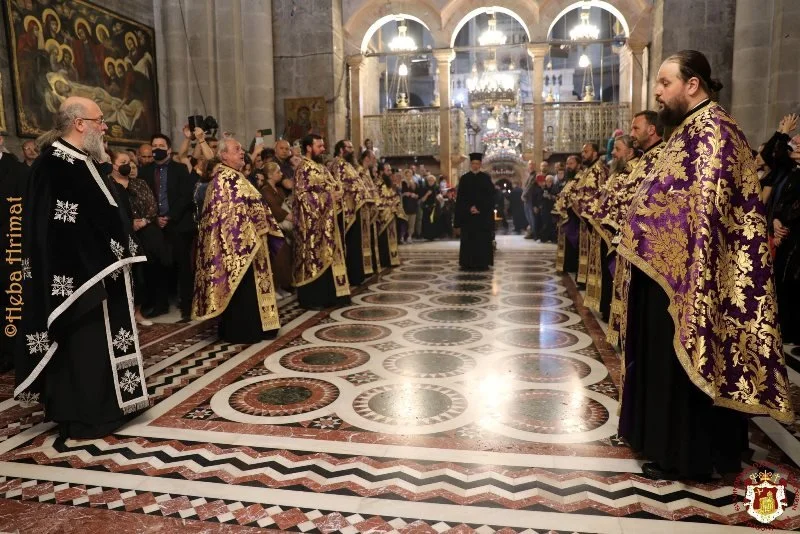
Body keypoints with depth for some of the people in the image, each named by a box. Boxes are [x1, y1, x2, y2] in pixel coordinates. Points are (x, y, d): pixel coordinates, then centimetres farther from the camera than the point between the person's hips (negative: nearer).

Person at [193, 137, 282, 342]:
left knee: (248, 287, 14)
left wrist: (266, 231, 17)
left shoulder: (235, 177, 18)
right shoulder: (225, 179, -14)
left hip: (243, 241, 11)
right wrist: (248, 239, -23)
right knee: (244, 287, -5)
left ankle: (241, 328, 22)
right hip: (240, 241, -11)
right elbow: (234, 212, -21)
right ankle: (243, 330, 3)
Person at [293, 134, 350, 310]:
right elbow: (303, 194, -18)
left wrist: (337, 193, 0)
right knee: (314, 257, -6)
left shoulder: (321, 167, 17)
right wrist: (326, 196, -16)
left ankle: (329, 295, 19)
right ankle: (311, 299, 1)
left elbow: (335, 187, 22)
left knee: (328, 255, 11)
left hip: (327, 219, 9)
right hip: (312, 220, -9)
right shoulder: (304, 168, -10)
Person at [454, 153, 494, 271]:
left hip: (483, 214, 0)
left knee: (483, 239, 0)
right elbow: (460, 197, 2)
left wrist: (479, 208, -12)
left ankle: (482, 263, 6)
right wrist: (470, 208, -12)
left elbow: (490, 196, -1)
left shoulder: (486, 178, 3)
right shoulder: (464, 178, 5)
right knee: (468, 239, 0)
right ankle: (468, 263, 5)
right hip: (467, 214, 1)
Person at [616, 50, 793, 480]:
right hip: (667, 270, 10)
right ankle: (666, 440, 31)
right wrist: (634, 238, 15)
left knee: (680, 362, 0)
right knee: (664, 360, 17)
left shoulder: (712, 129, -14)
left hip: (685, 274, -10)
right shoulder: (690, 130, 16)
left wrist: (690, 276, -25)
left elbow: (708, 207, -23)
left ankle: (684, 456, 15)